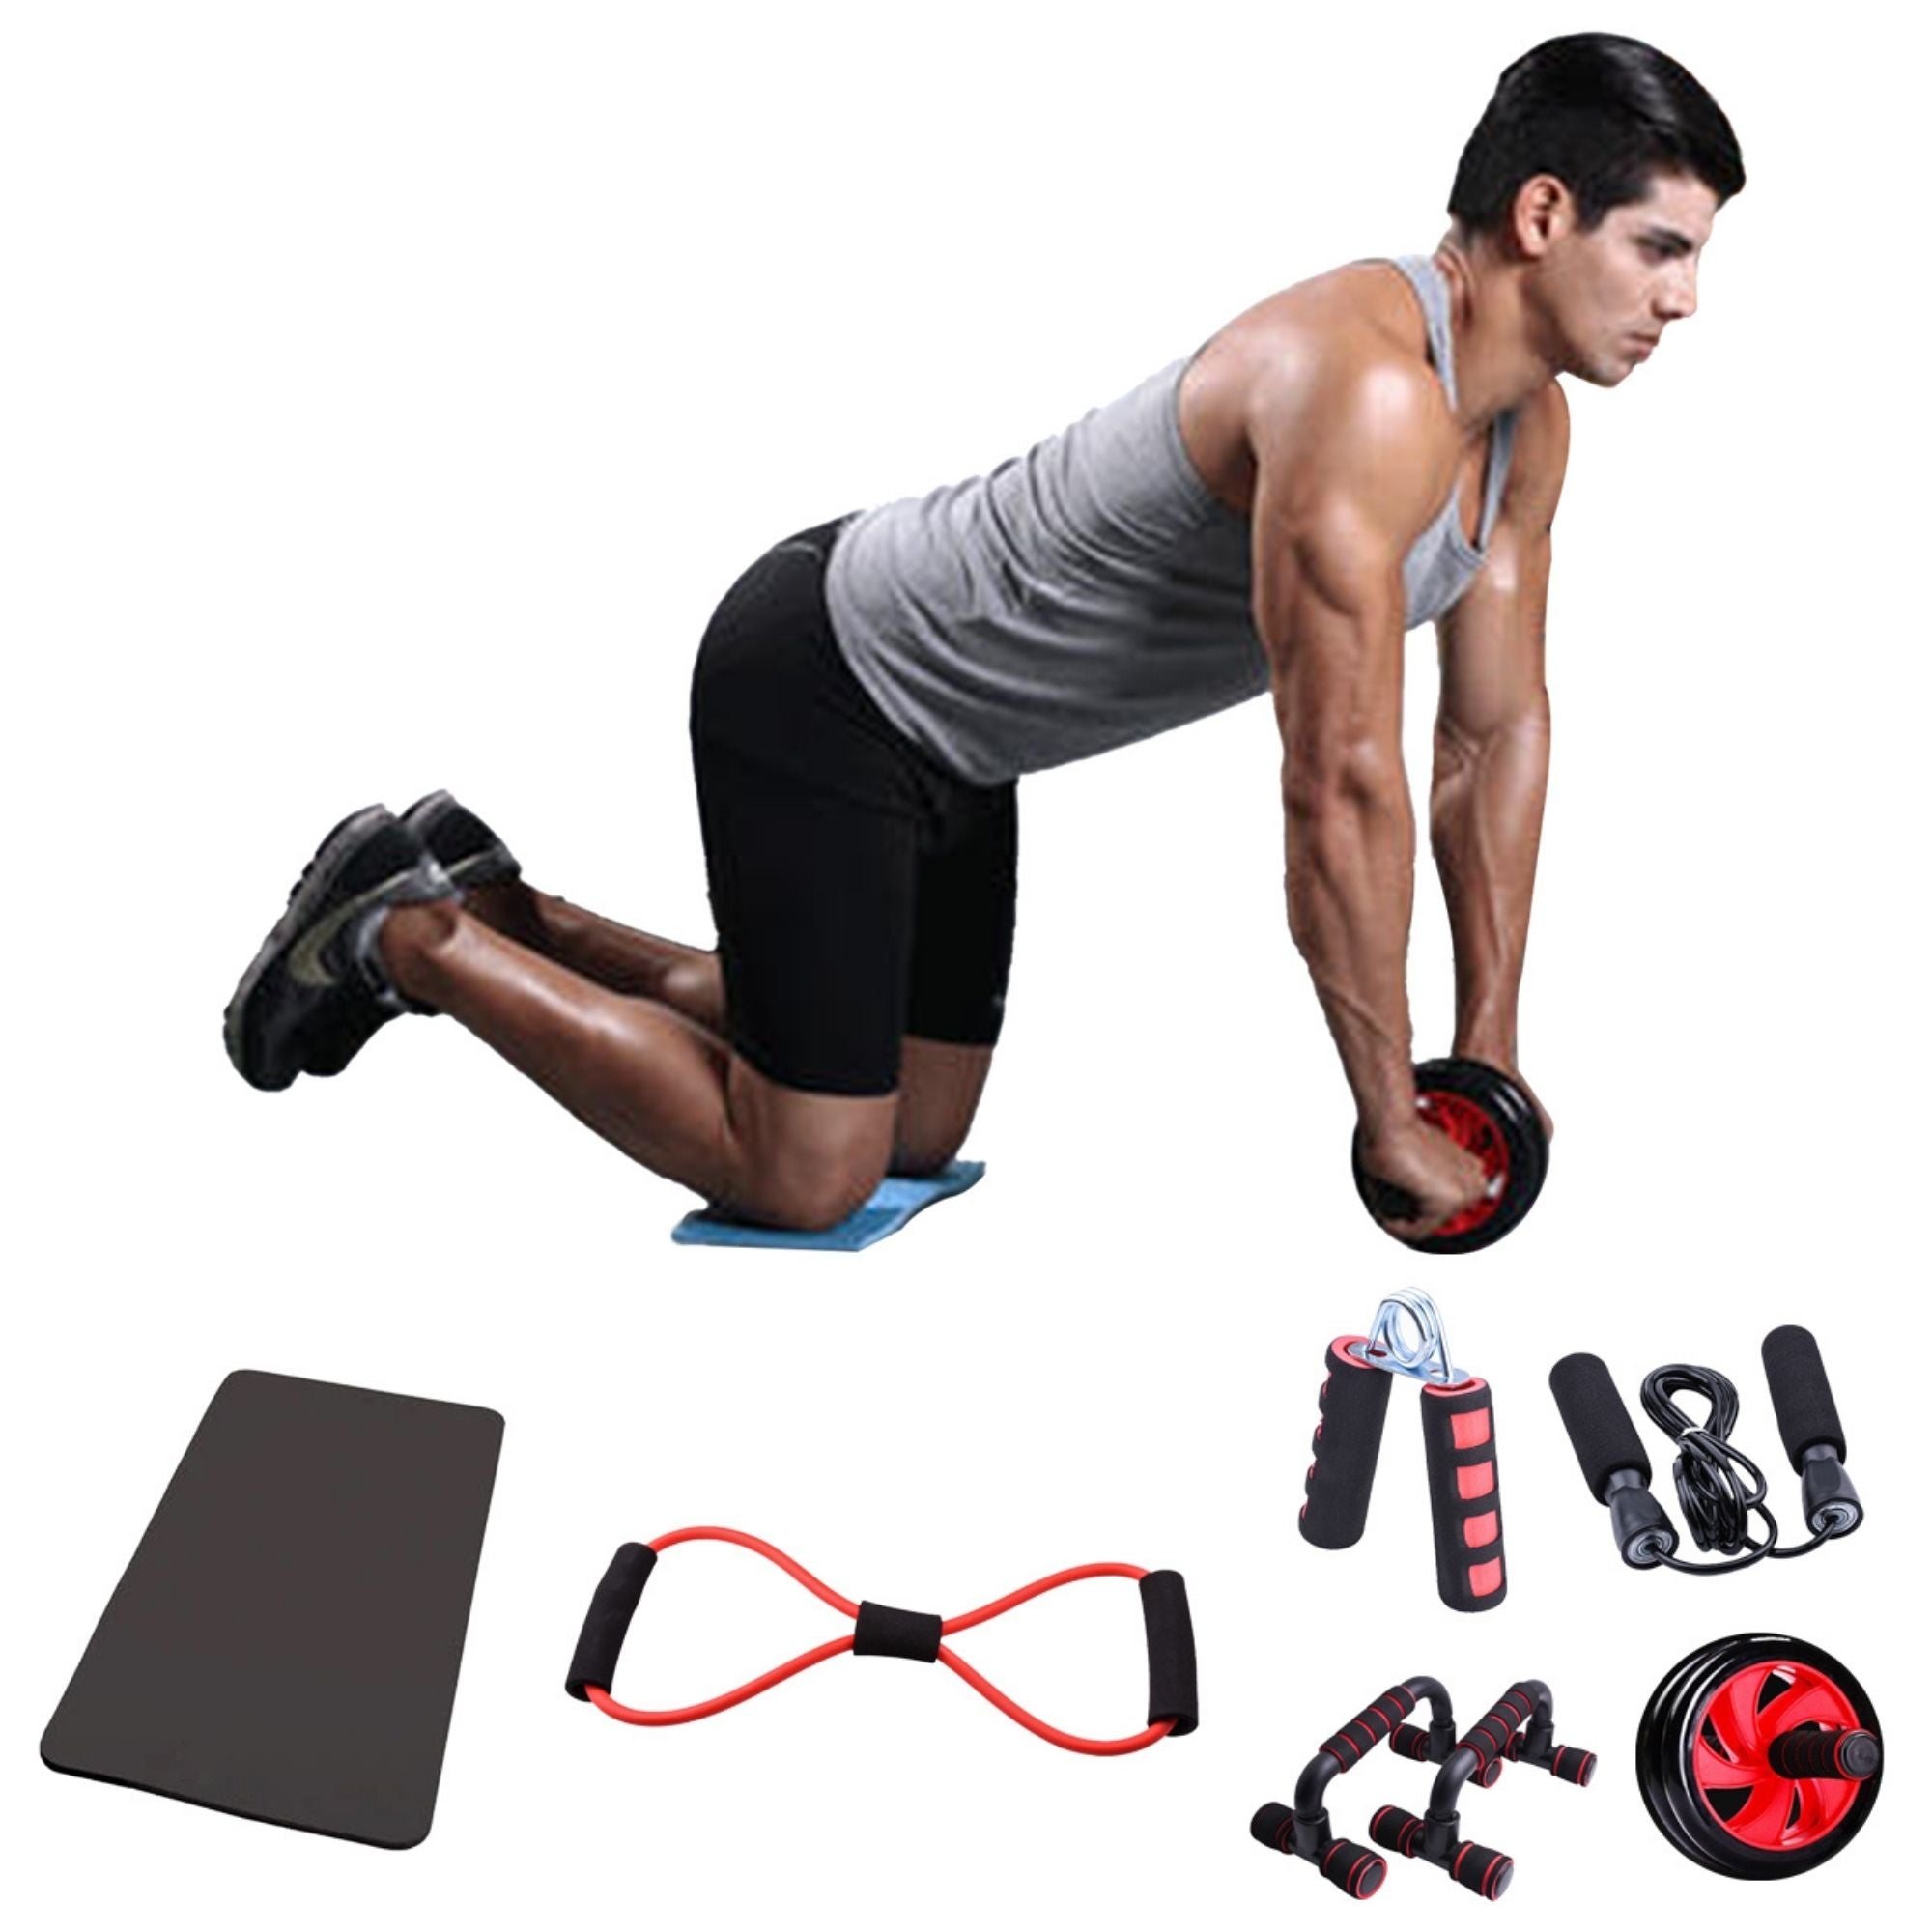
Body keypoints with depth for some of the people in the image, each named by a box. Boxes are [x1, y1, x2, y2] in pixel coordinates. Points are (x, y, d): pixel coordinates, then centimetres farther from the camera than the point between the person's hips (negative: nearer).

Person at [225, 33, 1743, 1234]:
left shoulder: (1529, 422, 1)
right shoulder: (1362, 396, -31)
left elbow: (1502, 728, 7)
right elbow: (1340, 786, -30)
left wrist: (1492, 1052, 7)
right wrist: (1390, 1124, -21)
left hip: (943, 716, 10)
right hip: (820, 694, -10)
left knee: (917, 1136, 19)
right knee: (801, 1180, -6)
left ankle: (494, 902, 25)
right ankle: (417, 942, 9)